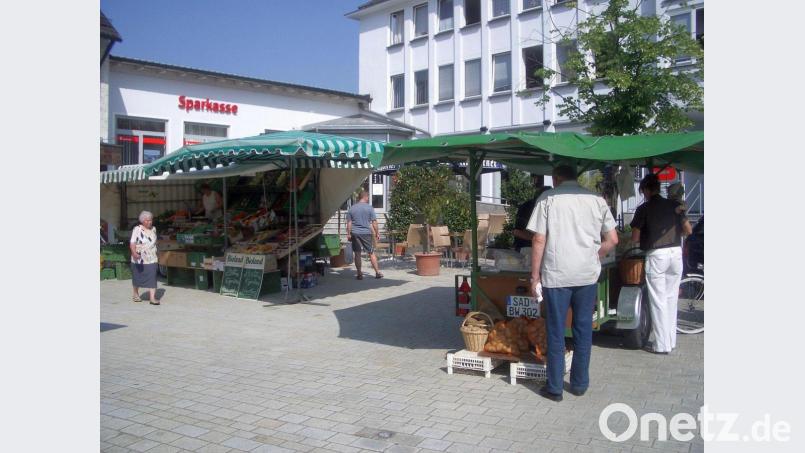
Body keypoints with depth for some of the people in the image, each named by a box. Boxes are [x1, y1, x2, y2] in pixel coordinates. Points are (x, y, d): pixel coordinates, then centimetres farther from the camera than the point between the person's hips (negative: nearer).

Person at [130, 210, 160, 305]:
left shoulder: (153, 229, 6)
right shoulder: (137, 229, -11)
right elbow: (132, 243, -20)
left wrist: (156, 255, 22)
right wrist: (134, 253, -37)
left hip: (151, 259, 3)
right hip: (139, 259, -3)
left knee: (152, 278, -8)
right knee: (137, 278, 14)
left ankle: (152, 298, -11)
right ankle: (136, 294, 35)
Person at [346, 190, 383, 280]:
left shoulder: (352, 208, 6)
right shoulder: (369, 207, -2)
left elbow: (349, 223, 4)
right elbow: (374, 222, -3)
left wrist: (348, 234, 9)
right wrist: (377, 233, 3)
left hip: (355, 234, 2)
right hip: (366, 233, -2)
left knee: (357, 254, 6)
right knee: (371, 253, 5)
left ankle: (359, 274, 7)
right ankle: (377, 272, 7)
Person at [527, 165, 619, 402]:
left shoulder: (548, 198, -3)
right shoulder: (596, 199, 5)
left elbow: (539, 240, -7)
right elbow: (612, 239, 4)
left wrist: (535, 276, -1)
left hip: (556, 275, -2)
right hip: (588, 275, 3)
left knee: (556, 332, 6)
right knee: (583, 330, 14)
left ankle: (554, 387, 13)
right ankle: (580, 383, 23)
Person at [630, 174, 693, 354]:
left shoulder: (643, 209, -5)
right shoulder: (674, 205, 7)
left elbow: (635, 238, -5)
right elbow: (688, 230, 7)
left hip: (656, 255, -5)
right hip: (676, 252, 5)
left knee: (658, 301, 1)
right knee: (671, 298, 15)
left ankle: (662, 345, 4)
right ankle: (671, 341, 22)